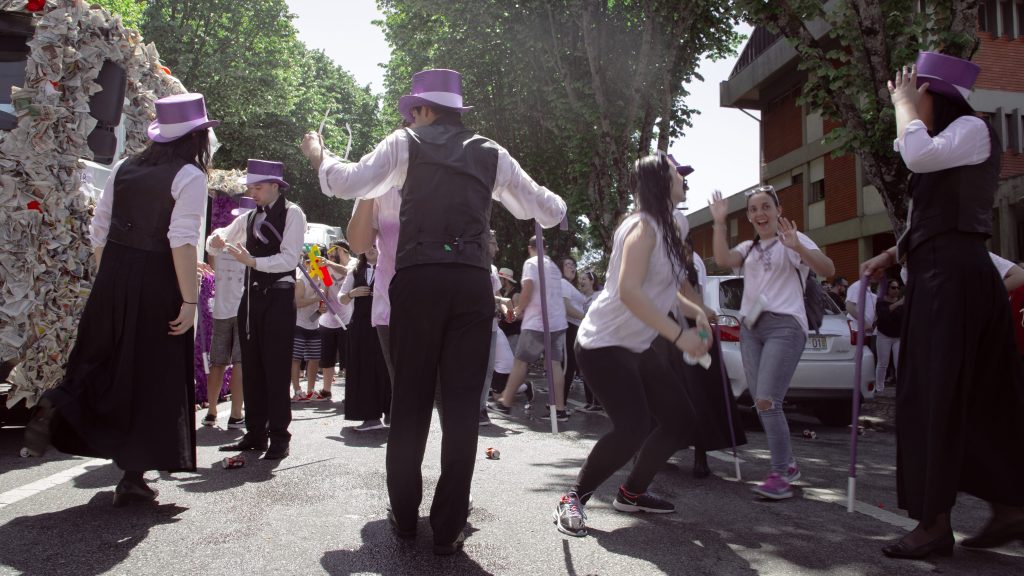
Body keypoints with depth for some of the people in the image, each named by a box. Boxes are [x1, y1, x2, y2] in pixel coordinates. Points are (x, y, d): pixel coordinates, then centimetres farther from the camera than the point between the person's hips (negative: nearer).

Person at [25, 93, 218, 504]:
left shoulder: (124, 168, 10)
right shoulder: (189, 176, -8)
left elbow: (98, 230, 11)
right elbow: (182, 240, -18)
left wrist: (107, 278, 20)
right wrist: (189, 301, -16)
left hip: (113, 277, 6)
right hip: (157, 284, -5)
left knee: (103, 360, 24)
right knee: (152, 375, 6)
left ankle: (60, 402, -5)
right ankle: (133, 478, 12)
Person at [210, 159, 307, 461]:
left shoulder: (292, 214, -4)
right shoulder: (250, 218, 16)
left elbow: (289, 258, -14)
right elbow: (217, 243, 19)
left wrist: (252, 261, -25)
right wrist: (217, 241, -5)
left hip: (278, 297, -7)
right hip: (251, 296, 7)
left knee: (276, 368, -5)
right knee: (252, 367, 9)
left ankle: (279, 437, 2)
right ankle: (255, 433, 17)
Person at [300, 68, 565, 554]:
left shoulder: (405, 143, 10)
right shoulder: (491, 155, 15)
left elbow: (350, 183, 5)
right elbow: (549, 211, 18)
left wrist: (319, 157, 25)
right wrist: (549, 208, 42)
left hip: (417, 279, -1)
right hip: (473, 282, 1)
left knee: (410, 399, 9)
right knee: (462, 403, 3)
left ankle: (404, 516, 21)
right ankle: (448, 528, 8)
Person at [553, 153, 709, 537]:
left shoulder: (670, 226, 12)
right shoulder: (643, 227, -18)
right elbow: (628, 292, -30)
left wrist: (696, 312, 10)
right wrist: (679, 335, -30)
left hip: (636, 347, 10)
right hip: (603, 344, -10)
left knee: (679, 415, 9)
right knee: (633, 427, -22)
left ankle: (631, 494, 23)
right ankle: (573, 500, -3)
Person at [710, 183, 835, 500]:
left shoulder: (793, 240, 2)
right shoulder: (748, 247, 18)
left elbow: (828, 269, -11)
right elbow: (723, 259, -3)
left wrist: (797, 247, -27)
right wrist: (719, 222, -11)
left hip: (784, 326, -6)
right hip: (750, 327, 7)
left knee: (767, 400, -18)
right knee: (762, 404, 8)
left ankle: (779, 476, -10)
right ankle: (788, 464, 23)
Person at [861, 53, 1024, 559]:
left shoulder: (972, 129, -3)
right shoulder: (943, 146, 25)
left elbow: (918, 156, -23)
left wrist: (904, 103, -6)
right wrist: (893, 254, 16)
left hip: (953, 277, -10)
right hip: (936, 276, 10)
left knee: (936, 394, -10)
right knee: (976, 397, 9)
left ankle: (935, 522, -5)